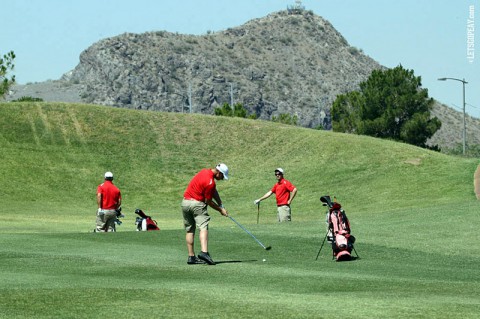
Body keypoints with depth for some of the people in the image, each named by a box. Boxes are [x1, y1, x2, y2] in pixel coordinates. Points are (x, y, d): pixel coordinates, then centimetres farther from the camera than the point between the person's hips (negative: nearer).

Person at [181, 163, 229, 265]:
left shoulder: (205, 172, 10)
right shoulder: (210, 182, -18)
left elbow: (214, 192, 13)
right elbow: (208, 201, -10)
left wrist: (221, 205, 5)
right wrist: (220, 210, 3)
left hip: (185, 202, 9)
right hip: (196, 203, -9)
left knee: (190, 230, 9)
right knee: (203, 227, -17)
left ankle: (191, 256, 8)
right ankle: (204, 252, -36)